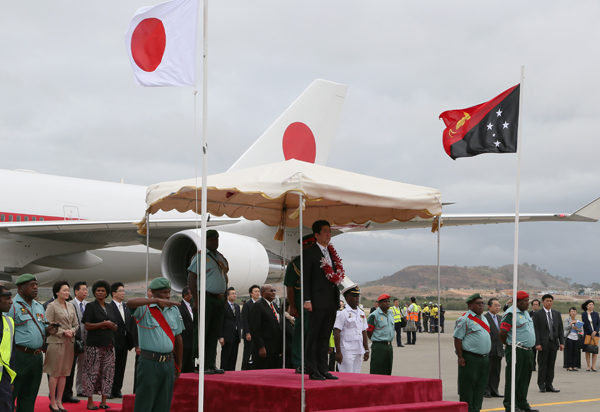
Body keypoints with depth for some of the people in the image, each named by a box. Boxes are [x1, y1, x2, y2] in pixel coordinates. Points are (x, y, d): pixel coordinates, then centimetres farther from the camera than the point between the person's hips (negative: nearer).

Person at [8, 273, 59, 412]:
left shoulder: (39, 307, 17)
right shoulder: (12, 306, -8)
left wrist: (48, 331, 2)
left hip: (36, 357, 8)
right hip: (18, 357, -8)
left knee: (29, 397, 12)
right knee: (9, 396, -4)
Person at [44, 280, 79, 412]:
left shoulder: (71, 307, 13)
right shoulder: (52, 306, -5)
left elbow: (76, 324, 16)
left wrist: (72, 331, -4)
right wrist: (63, 332, -14)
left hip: (69, 342, 6)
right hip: (56, 341, -6)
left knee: (64, 373, 8)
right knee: (54, 373, -3)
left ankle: (59, 401, 14)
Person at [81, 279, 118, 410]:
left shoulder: (110, 308, 15)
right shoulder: (91, 306, 0)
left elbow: (115, 327, 18)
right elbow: (87, 325, -8)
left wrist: (111, 325, -4)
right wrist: (103, 324, -14)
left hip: (108, 345, 5)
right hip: (94, 345, -5)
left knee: (107, 372, 3)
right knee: (92, 372, -4)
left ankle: (104, 401, 9)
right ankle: (90, 401, 2)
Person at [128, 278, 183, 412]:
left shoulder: (174, 310, 11)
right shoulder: (145, 309, -3)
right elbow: (130, 303, -27)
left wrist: (178, 365, 18)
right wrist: (157, 301, -33)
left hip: (168, 363, 5)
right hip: (149, 362, -5)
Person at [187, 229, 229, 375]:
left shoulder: (221, 258, 18)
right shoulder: (200, 256, -4)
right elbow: (191, 278, -10)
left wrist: (224, 299, 12)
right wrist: (196, 300, -17)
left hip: (219, 300, 7)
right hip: (205, 298, -7)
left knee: (214, 334, 8)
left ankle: (211, 365, 12)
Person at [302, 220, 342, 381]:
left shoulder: (332, 253, 17)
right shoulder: (310, 253, -4)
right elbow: (305, 278, -8)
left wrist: (337, 299, 14)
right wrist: (307, 300, -15)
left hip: (331, 302, 7)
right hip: (318, 302, -7)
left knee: (325, 337, 11)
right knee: (313, 337, -3)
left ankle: (323, 369, 15)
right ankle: (313, 371, -2)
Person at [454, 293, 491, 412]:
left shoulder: (483, 318, 17)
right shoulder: (464, 319, -9)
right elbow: (458, 339, -12)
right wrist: (460, 357, -17)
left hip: (484, 358, 8)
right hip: (470, 358, -8)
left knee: (480, 386, 10)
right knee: (468, 386, -3)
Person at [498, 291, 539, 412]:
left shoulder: (526, 313, 16)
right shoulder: (511, 313, -14)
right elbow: (502, 334, -17)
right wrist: (509, 344, -2)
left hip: (528, 351, 9)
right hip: (516, 351, -9)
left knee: (524, 379, 13)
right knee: (513, 379, -4)